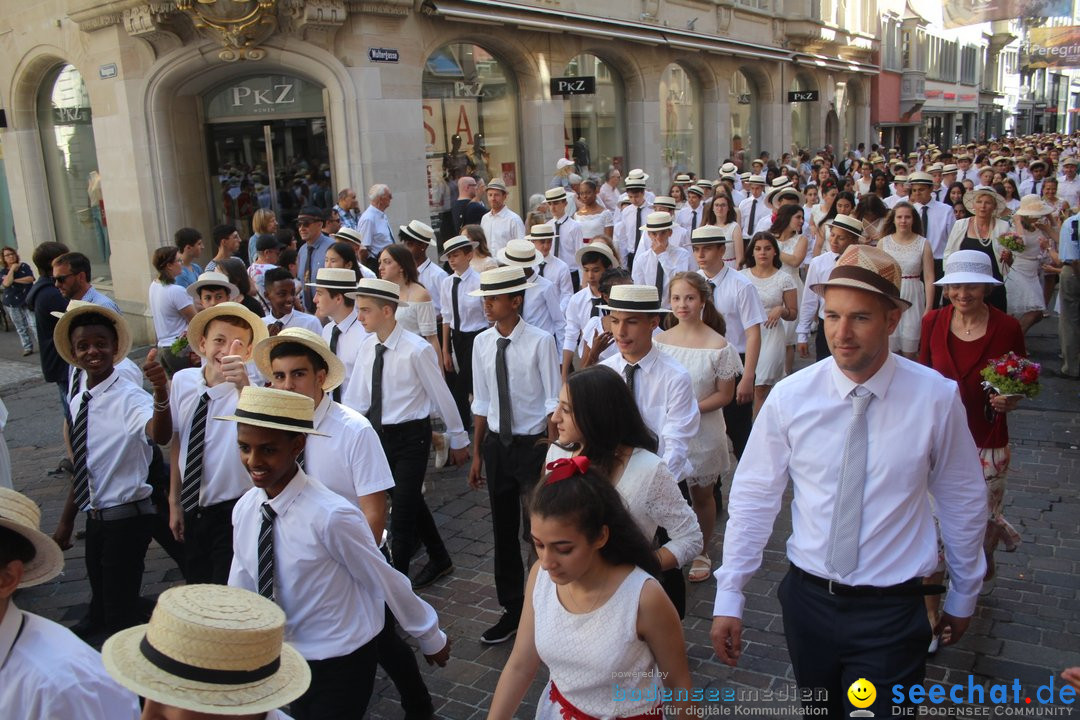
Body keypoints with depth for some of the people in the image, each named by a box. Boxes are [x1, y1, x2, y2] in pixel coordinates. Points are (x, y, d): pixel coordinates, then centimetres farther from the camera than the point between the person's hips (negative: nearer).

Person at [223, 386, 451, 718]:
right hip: (286, 659, 6)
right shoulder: (244, 510, -10)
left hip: (341, 663, -6)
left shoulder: (332, 517, -29)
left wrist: (431, 638, -5)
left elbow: (386, 582, -18)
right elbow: (240, 590, 3)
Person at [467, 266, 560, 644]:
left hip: (533, 443, -5)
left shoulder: (541, 341, -15)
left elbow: (553, 401, -11)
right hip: (496, 444, 5)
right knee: (503, 530, 16)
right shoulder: (482, 343, 0)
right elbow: (481, 402, 7)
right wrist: (477, 454, 10)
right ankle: (512, 609, 33)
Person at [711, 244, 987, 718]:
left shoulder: (936, 398, -11)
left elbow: (963, 503, 2)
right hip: (808, 598, 2)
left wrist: (963, 597, 13)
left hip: (893, 611, -2)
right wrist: (728, 599, -4)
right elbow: (753, 498, -4)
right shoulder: (790, 398, -10)